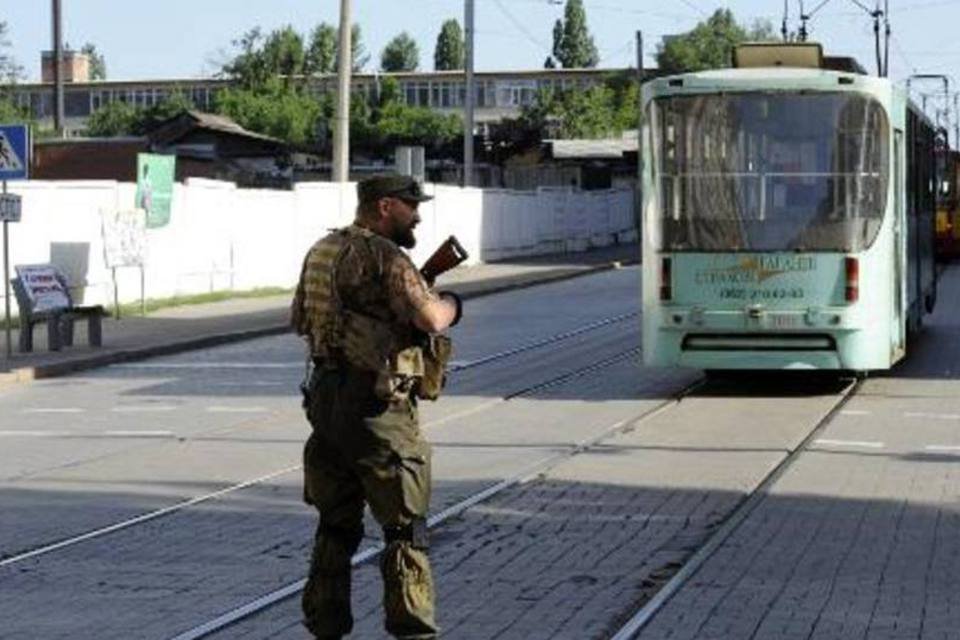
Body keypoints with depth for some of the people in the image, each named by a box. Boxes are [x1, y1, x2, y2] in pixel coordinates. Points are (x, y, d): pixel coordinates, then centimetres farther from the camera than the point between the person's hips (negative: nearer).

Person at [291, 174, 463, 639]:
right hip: (376, 408, -8)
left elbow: (300, 320, 22)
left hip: (324, 397, 8)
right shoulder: (384, 257, -14)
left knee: (336, 525, 15)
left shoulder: (320, 252, 12)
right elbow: (431, 319, -21)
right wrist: (450, 303, -1)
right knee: (405, 528, 0)